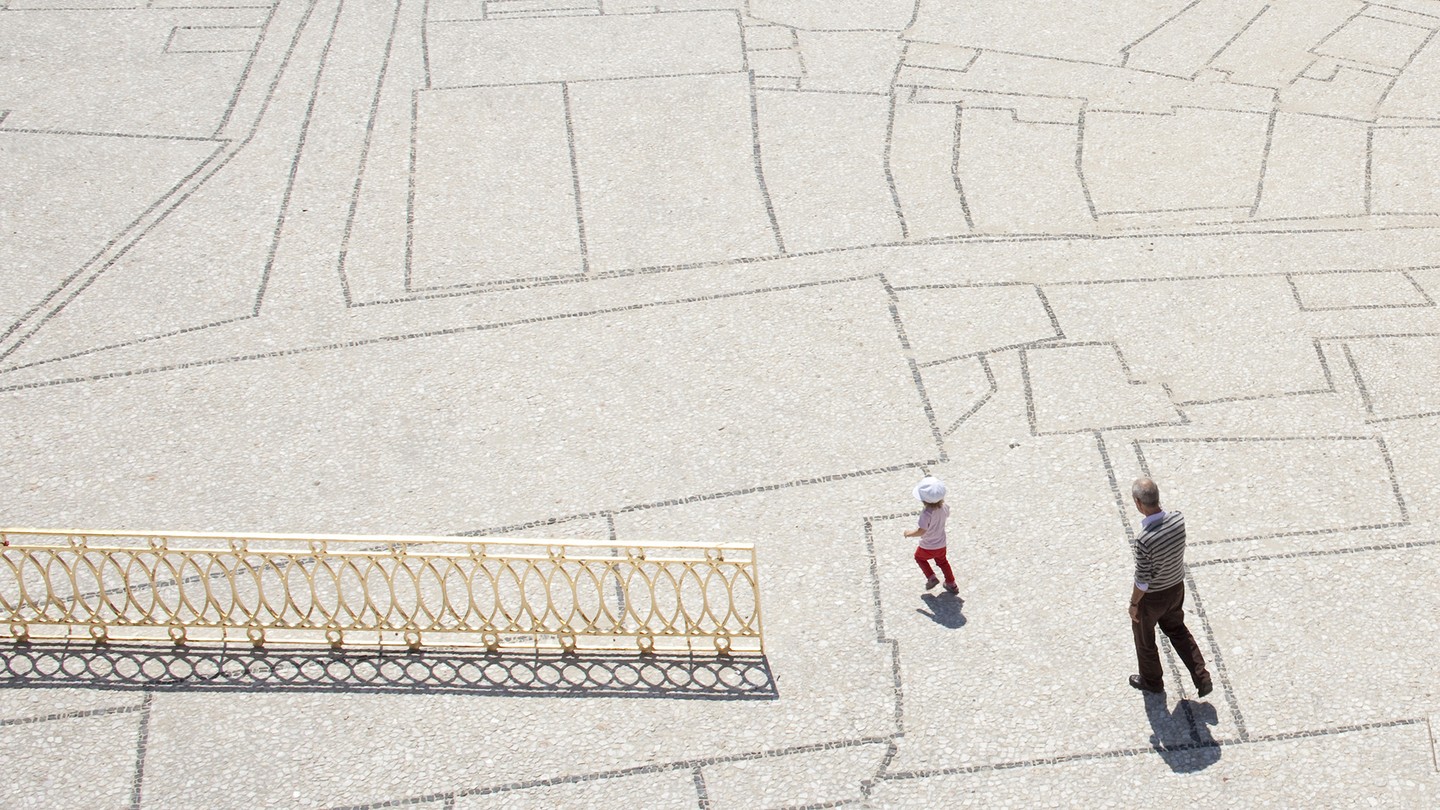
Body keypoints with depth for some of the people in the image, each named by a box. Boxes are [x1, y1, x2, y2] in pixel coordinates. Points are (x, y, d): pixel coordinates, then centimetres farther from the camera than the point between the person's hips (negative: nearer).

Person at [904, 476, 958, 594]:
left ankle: (931, 578, 17)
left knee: (919, 557, 26)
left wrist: (909, 533, -21)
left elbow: (921, 531, -38)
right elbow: (947, 513, 10)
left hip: (927, 547, -6)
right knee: (942, 561, 30)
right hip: (941, 545, 6)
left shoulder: (926, 513, -36)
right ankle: (951, 584, 39)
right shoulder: (943, 508, -15)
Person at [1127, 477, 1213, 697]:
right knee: (1177, 629, 31)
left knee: (1143, 635, 23)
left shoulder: (1145, 540, -38)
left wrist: (1133, 604, -9)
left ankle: (1152, 681, 45)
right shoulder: (1178, 519, -19)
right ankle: (1202, 678, 32)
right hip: (1177, 587, 6)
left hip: (1152, 596, -6)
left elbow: (1142, 581, -24)